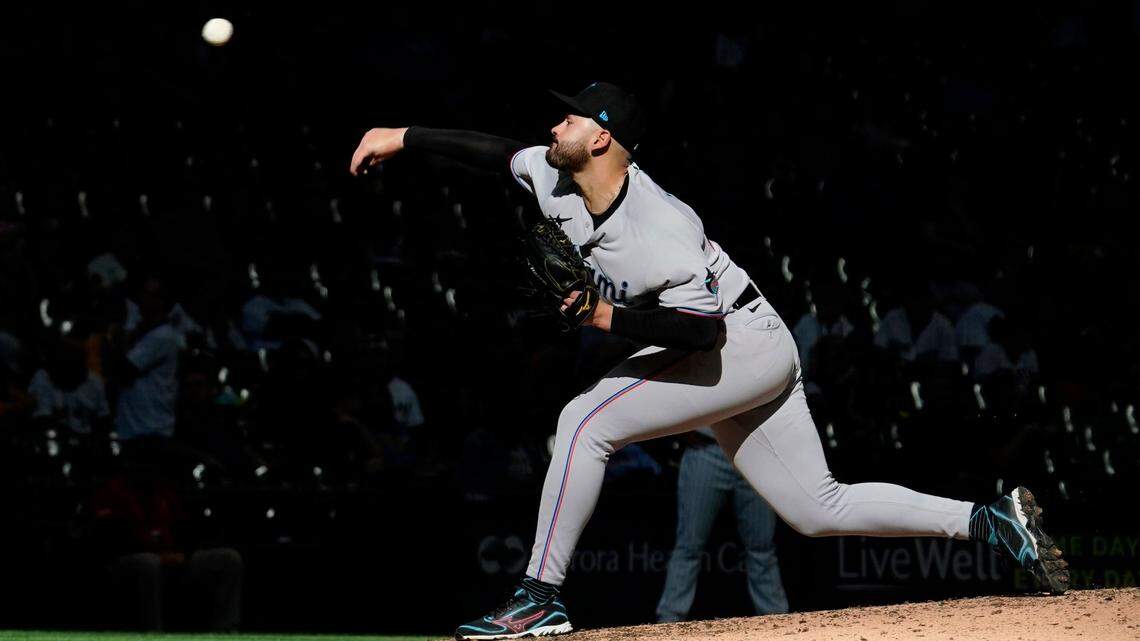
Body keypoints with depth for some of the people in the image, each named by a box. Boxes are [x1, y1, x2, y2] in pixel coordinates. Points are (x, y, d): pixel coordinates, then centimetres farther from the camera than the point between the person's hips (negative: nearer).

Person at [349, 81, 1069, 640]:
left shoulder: (658, 230, -27)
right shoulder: (556, 180, -3)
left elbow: (705, 328, -29)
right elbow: (498, 148, 12)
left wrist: (608, 317, -26)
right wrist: (402, 137, 11)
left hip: (747, 345, -9)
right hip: (721, 363, 9)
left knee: (586, 421, -19)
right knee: (822, 510, 9)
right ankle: (992, 520, 14)